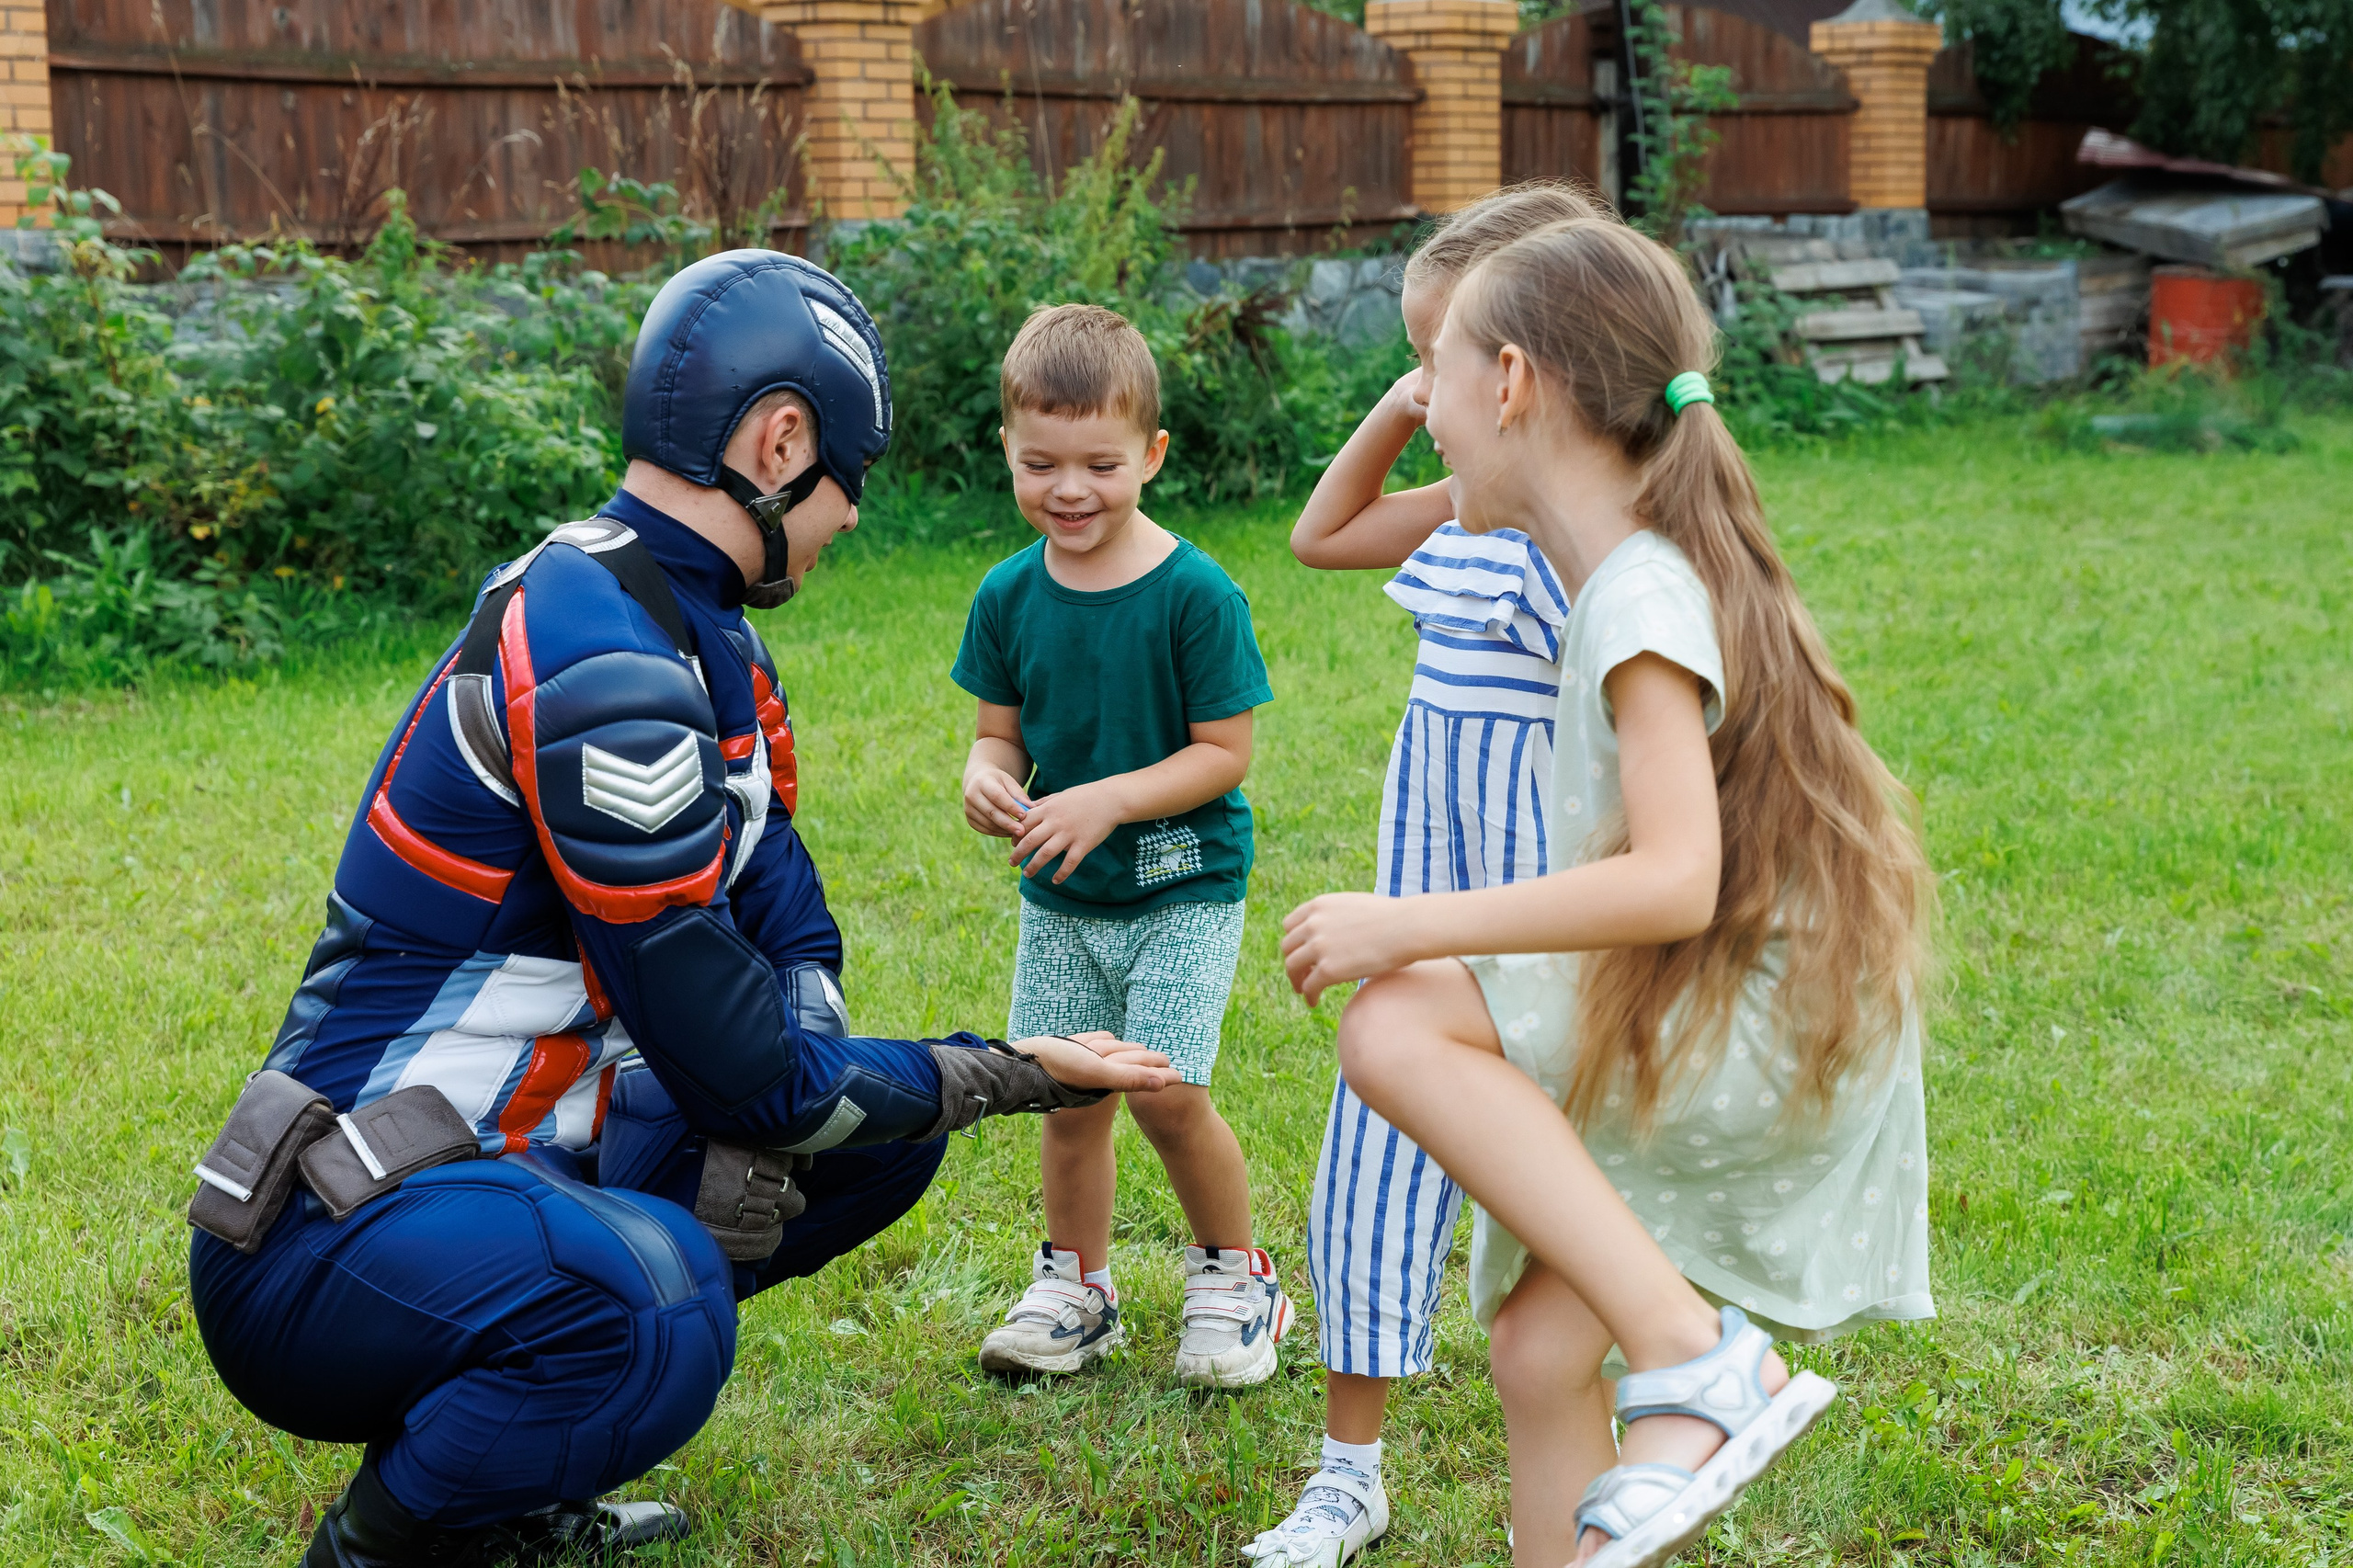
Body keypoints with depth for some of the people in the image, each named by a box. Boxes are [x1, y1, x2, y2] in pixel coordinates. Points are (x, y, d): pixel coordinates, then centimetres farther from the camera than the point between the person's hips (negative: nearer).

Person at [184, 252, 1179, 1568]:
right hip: (326, 1246, -10)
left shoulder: (701, 638, 9)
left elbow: (785, 925, 10)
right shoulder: (602, 670, -23)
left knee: (878, 1140, 9)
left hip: (516, 1156, 10)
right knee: (656, 1302, -37)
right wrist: (1008, 1077, -8)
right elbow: (738, 1063, -20)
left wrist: (770, 1138, -10)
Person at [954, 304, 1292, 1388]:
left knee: (1166, 1091, -11)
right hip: (1059, 897, 4)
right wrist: (987, 776, -15)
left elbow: (1223, 753, -12)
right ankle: (1076, 1284, 26)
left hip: (1182, 889, -4)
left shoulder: (1195, 594, -15)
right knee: (1067, 1096, 5)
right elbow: (1000, 727, 8)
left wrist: (1108, 801, -24)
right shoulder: (1009, 596, -1)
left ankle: (1233, 1274, 12)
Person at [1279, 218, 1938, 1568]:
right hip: (1739, 1054, 9)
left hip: (1768, 1035, -9)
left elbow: (1677, 883, -29)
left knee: (1399, 1030, -21)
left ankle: (1700, 1360, -19)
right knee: (1538, 1349, 7)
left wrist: (1412, 927, -26)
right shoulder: (1656, 563, 10)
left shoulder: (1641, 595, -18)